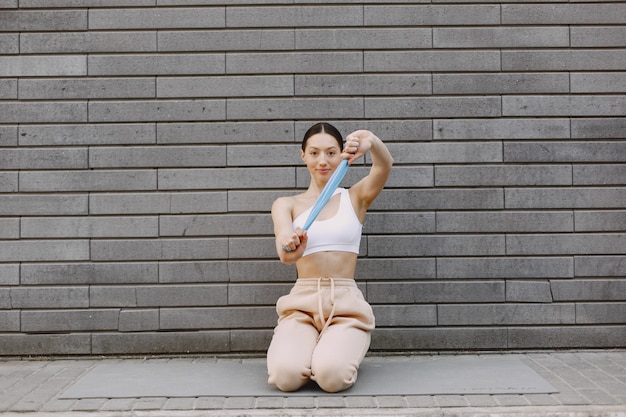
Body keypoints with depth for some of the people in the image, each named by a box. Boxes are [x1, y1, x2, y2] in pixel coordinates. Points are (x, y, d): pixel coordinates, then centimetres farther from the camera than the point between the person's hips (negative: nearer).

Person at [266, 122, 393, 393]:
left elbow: (385, 165, -10)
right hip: (302, 302, 1)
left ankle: (339, 351, 9)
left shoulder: (356, 197, 10)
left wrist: (371, 142, -33)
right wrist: (289, 251, -37)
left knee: (332, 376, -28)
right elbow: (284, 237, -12)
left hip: (346, 302, 0)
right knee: (286, 376, -26)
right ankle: (298, 349, 10)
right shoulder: (286, 204, 10)